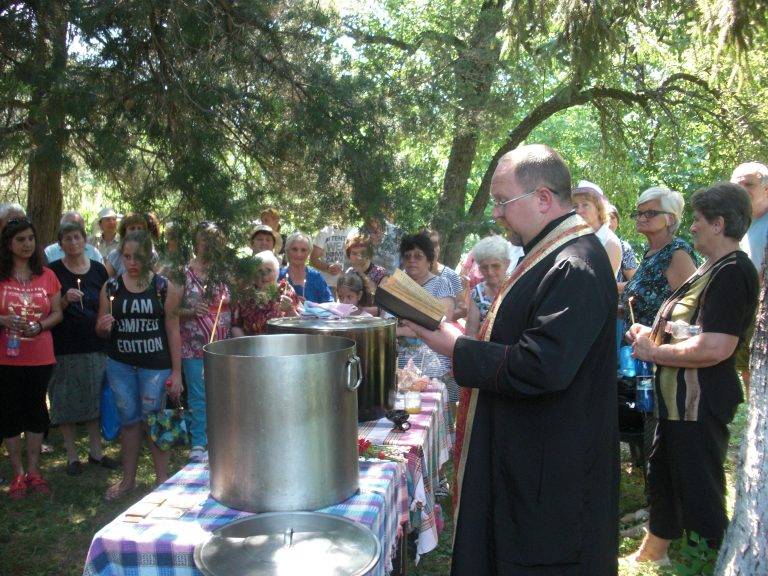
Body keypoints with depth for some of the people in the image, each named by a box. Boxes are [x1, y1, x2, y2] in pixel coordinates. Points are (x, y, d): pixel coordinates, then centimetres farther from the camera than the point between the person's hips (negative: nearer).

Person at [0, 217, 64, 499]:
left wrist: (40, 326, -13)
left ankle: (33, 470, 24)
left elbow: (57, 313, 5)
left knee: (36, 411, 10)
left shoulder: (47, 276, 4)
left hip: (40, 357, 2)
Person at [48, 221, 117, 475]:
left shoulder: (98, 270, 6)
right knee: (66, 402, 4)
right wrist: (65, 300, -19)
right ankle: (72, 456, 17)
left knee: (95, 399, 10)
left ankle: (96, 451, 22)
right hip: (64, 347, -2)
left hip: (96, 346, 3)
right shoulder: (54, 271, -2)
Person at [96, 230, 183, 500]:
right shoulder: (110, 288, 3)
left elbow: (173, 331, -4)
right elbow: (101, 330, 11)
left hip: (156, 365, -3)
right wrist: (103, 326, -14)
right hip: (120, 364, 3)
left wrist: (176, 372, -7)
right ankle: (128, 478, 27)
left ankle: (162, 478, 17)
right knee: (128, 420, 12)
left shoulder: (164, 288, -4)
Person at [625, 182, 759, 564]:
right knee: (662, 476, 24)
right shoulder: (713, 268, 13)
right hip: (682, 399, 11)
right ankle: (652, 554, 44)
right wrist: (652, 335, 6)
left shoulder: (732, 272, -21)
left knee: (698, 494, 0)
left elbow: (714, 348, -31)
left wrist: (653, 352, -19)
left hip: (700, 403, -11)